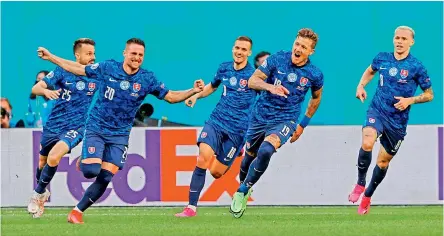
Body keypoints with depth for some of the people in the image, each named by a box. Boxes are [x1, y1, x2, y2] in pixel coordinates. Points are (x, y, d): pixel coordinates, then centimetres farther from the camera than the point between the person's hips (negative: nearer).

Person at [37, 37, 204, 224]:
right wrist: (50, 57, 3)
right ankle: (84, 161, 19)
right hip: (96, 128, -2)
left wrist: (193, 91, -16)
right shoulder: (107, 68, -7)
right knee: (91, 170, -20)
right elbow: (78, 69, 4)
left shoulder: (147, 79, -4)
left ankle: (78, 211, 7)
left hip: (119, 134, 2)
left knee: (105, 178, -8)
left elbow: (171, 97, 0)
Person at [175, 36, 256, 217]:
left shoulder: (253, 75, -6)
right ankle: (191, 207, -18)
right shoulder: (224, 68, 7)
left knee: (216, 172, -4)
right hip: (216, 122, 3)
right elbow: (212, 86, 27)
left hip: (237, 130, -3)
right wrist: (196, 95, 12)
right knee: (203, 157, -22)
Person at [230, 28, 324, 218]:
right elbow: (252, 81, -12)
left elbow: (316, 97, 12)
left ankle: (242, 192, -12)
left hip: (285, 121, -2)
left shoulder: (314, 74, -9)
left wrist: (303, 125, 13)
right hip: (260, 116, 2)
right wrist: (270, 87, -33)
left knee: (266, 151, -29)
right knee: (249, 156, 16)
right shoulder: (277, 59, -10)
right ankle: (243, 185, 49)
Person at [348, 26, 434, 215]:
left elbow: (429, 94, 0)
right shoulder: (382, 59, 1)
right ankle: (360, 184, -11)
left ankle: (367, 196, 31)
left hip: (398, 120, 0)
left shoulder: (416, 67, -8)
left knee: (383, 161, 10)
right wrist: (361, 86, 6)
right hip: (377, 111, 0)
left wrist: (410, 100, -17)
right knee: (367, 143, -30)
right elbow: (370, 71, 24)